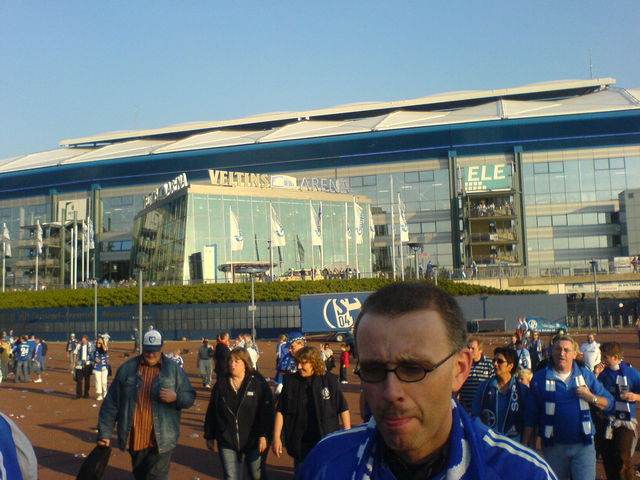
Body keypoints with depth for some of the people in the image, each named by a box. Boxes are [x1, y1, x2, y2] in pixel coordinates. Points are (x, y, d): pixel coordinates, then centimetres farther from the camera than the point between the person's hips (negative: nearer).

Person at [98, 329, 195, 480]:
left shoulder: (174, 370, 1)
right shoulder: (127, 368, 2)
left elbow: (190, 397, 4)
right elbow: (111, 402, 3)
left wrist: (175, 397, -18)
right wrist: (105, 432, 1)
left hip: (161, 440, -2)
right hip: (134, 439, 2)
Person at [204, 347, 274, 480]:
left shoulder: (258, 382, -7)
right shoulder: (221, 383, 1)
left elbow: (267, 411, -9)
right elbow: (211, 412, 5)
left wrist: (264, 435, -13)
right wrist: (209, 437, 6)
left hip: (253, 441, -1)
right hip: (227, 442, 2)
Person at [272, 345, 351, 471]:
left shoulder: (330, 380, -5)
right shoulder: (290, 381, -1)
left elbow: (343, 409, 1)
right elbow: (280, 411, 2)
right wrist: (276, 437, -2)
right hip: (300, 444, 2)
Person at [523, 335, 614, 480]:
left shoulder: (586, 375, 6)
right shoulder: (540, 378, 1)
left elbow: (608, 402, 7)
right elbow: (530, 416, 3)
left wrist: (591, 397, -12)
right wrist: (527, 445, 1)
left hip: (583, 446, 0)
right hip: (553, 447, 0)